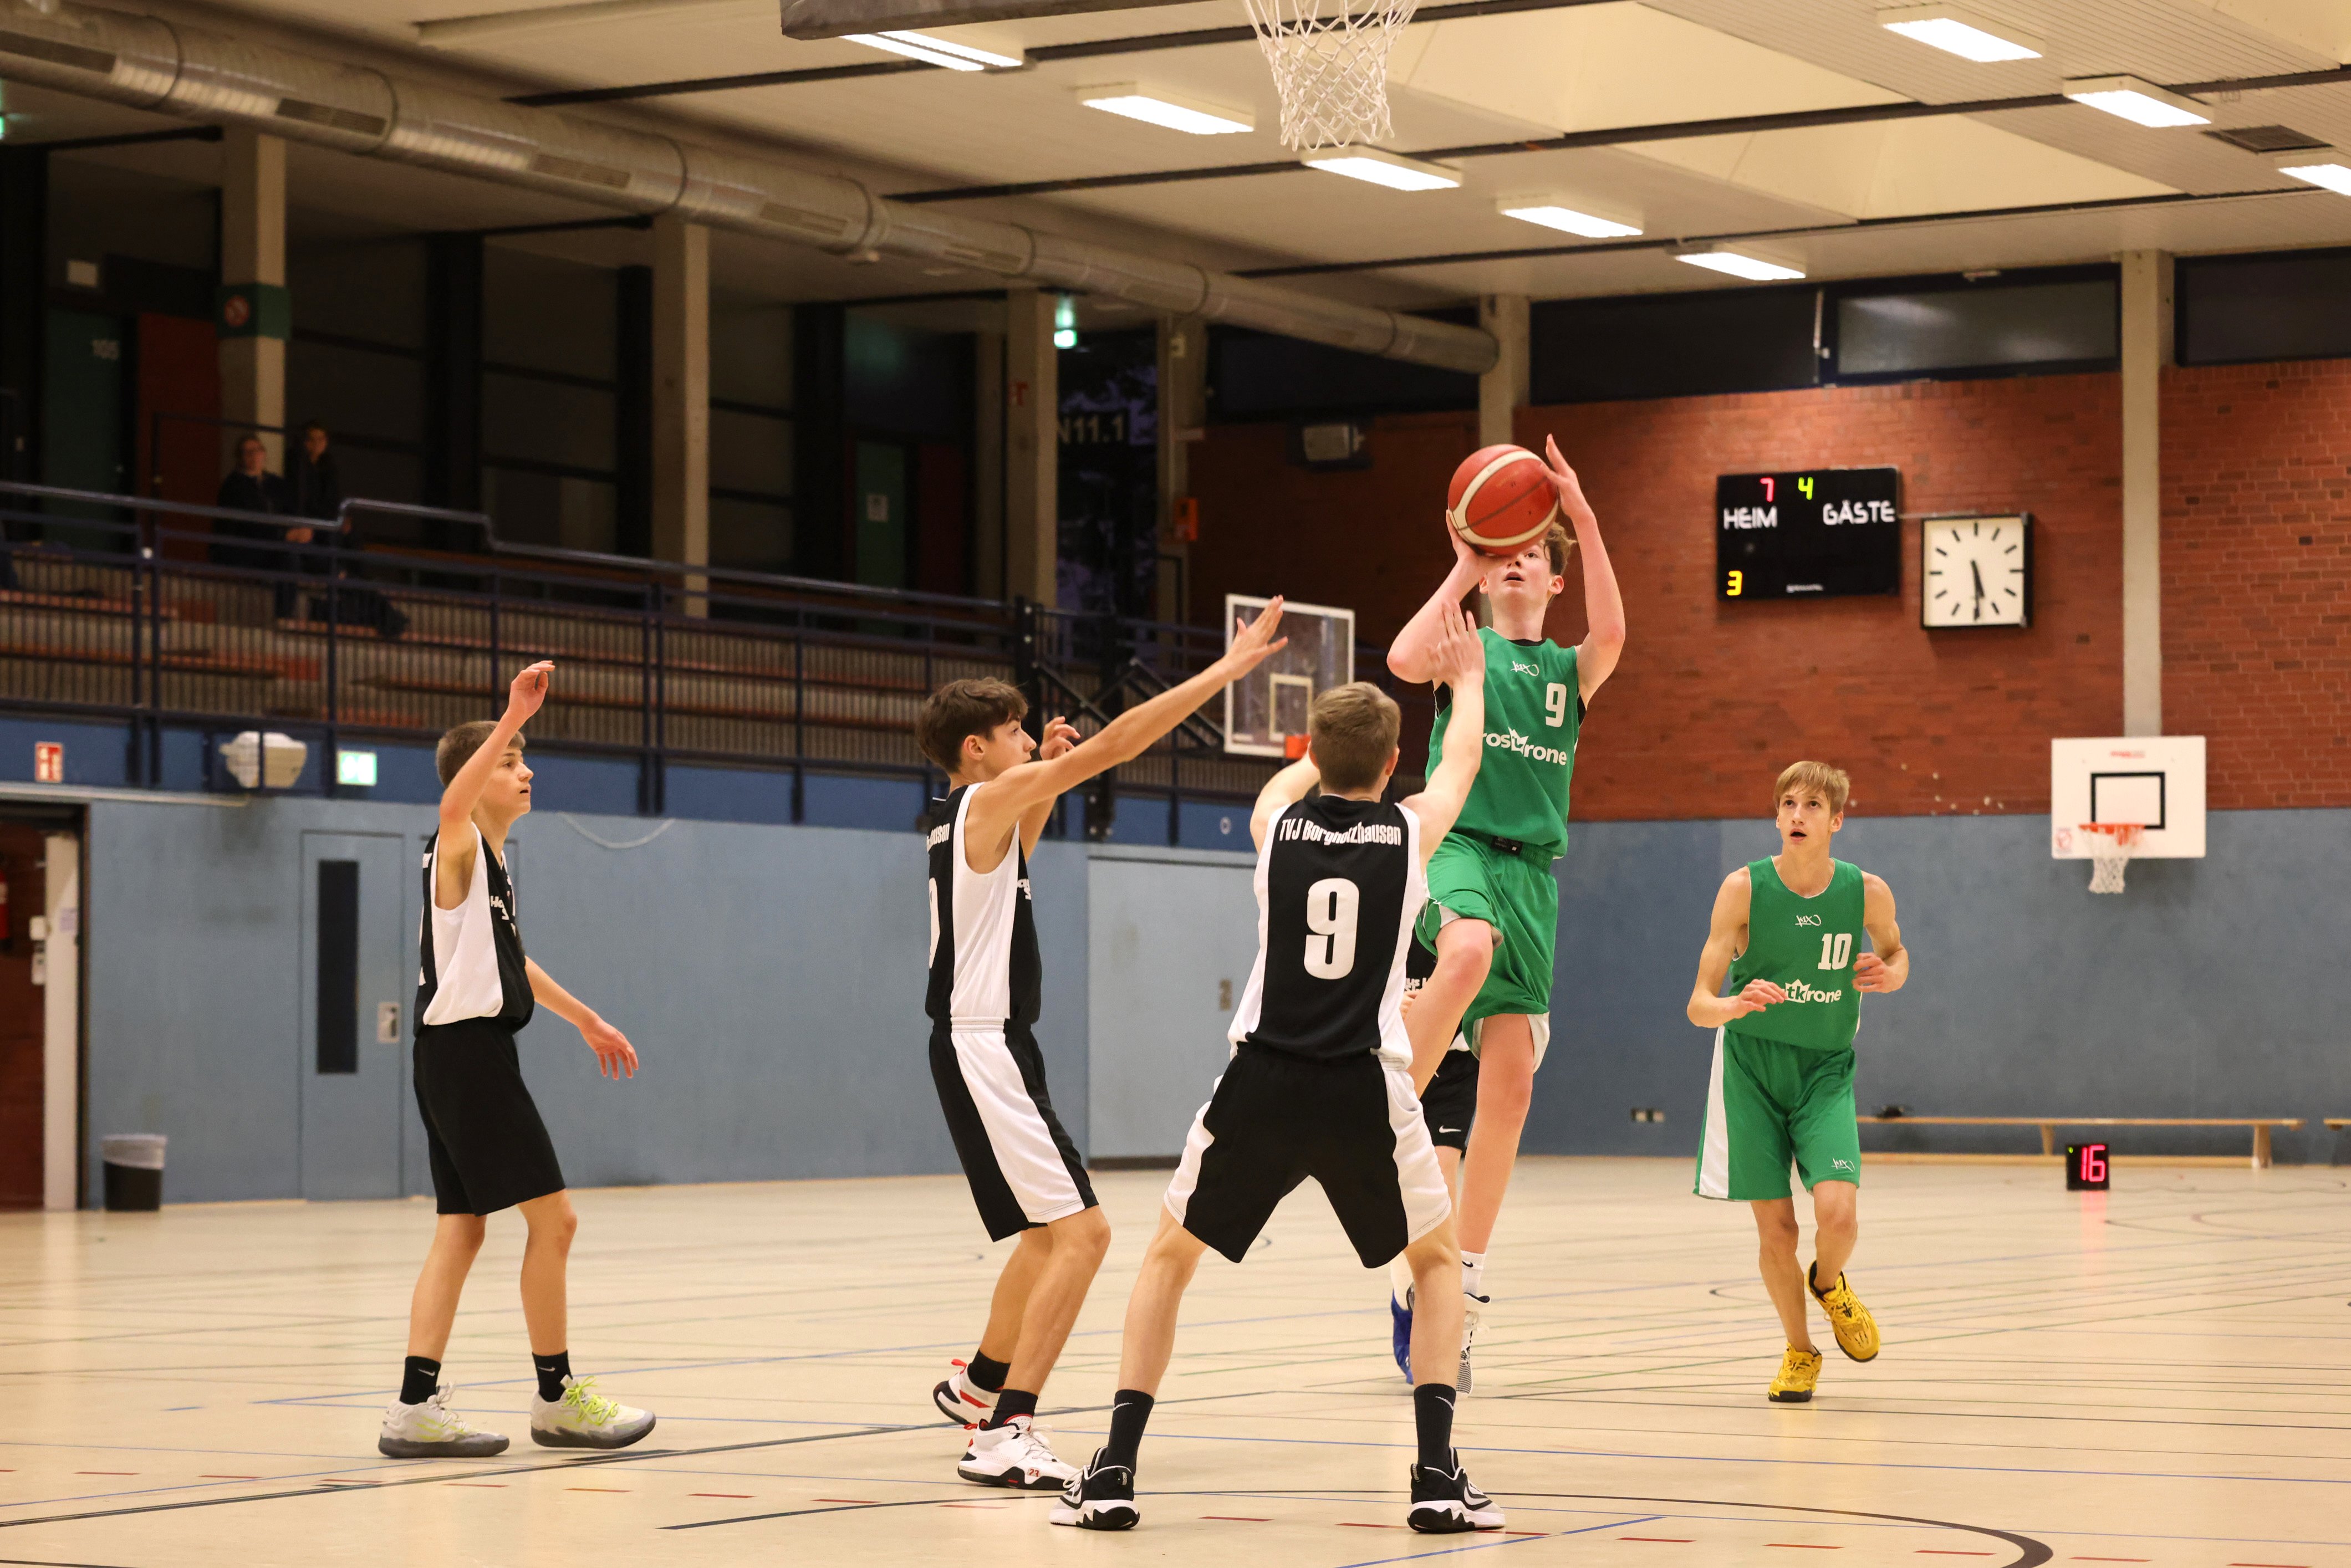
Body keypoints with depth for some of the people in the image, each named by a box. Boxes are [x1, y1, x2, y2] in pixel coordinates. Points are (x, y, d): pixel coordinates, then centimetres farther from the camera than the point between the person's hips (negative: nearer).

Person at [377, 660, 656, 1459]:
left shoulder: (494, 860, 19)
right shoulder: (458, 846, -10)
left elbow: (512, 960, 32)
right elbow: (453, 800, -36)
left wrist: (588, 1021, 39)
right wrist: (514, 716, -44)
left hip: (473, 1059, 10)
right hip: (467, 1053, -10)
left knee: (461, 1229, 6)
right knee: (552, 1218, -5)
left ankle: (417, 1407, 3)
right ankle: (556, 1398, 4)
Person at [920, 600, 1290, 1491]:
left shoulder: (974, 816, 14)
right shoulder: (985, 800, -12)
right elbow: (1113, 745, -17)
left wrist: (1045, 779, 22)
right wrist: (1225, 671, -15)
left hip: (986, 1046, 10)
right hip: (986, 1048, -10)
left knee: (1051, 1231, 26)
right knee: (1080, 1232, -18)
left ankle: (980, 1385, 41)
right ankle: (1004, 1435, -23)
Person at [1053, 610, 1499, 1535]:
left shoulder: (1275, 823, 6)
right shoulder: (1412, 830, 4)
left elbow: (1293, 779, 34)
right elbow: (1465, 756, 27)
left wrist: (1330, 745, 54)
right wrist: (1468, 680, 47)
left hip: (1261, 1085, 1)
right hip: (1365, 1093, -1)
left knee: (1170, 1257, 18)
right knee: (1437, 1260, 21)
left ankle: (1114, 1472, 9)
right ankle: (1438, 1475, 7)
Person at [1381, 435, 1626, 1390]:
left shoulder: (1570, 670, 15)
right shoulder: (1464, 646, 10)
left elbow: (1611, 636, -11)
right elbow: (1405, 660, -15)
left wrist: (1585, 522, -19)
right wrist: (1462, 571, -11)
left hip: (1532, 870, 3)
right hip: (1456, 844, -3)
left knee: (1509, 1083, 0)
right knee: (1469, 950, -40)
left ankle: (1463, 1283, 7)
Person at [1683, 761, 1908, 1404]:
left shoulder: (1867, 892, -9)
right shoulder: (1744, 888, -14)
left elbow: (1895, 952, 14)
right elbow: (1699, 1005, -16)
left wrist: (1889, 976, -10)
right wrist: (1737, 1004, -39)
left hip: (1825, 1071, 1)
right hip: (1752, 1066, -1)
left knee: (1837, 1212, -19)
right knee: (1776, 1229, 0)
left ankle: (1830, 1284, 18)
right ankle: (1799, 1351, 26)